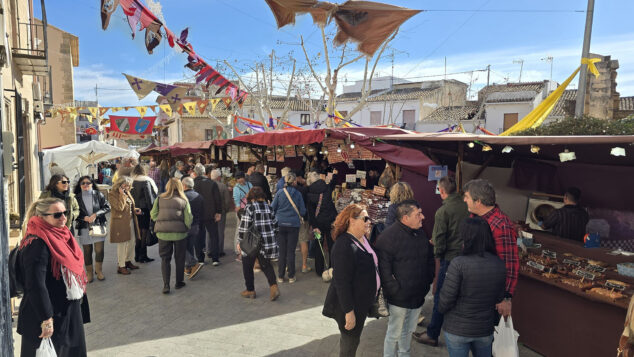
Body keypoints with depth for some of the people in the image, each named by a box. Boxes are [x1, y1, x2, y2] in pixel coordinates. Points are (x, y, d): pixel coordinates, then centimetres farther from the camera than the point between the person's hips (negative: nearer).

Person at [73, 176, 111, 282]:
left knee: (99, 250, -3)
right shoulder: (77, 198, 2)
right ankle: (89, 273, 21)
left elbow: (107, 207, 0)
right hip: (84, 228, 0)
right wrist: (85, 218, -13)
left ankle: (99, 271, 15)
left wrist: (95, 214, -12)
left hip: (98, 226, 0)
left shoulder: (98, 195, 2)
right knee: (87, 251, 7)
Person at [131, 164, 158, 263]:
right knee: (144, 232, 2)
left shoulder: (131, 182, 3)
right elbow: (149, 197, -12)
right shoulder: (146, 181, -11)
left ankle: (137, 256, 20)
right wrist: (152, 209, -6)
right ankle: (143, 256, 7)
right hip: (144, 210, -5)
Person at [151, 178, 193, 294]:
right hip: (180, 233, -1)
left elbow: (153, 215, 1)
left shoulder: (160, 198, 0)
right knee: (179, 258, 14)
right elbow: (188, 219, -7)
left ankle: (166, 285, 5)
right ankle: (179, 282, 25)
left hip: (163, 233, 1)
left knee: (165, 259, 11)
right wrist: (186, 229, 10)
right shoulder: (184, 200, -3)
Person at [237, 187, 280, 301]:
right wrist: (272, 239, 21)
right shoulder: (268, 207, 5)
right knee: (266, 265, 15)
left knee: (247, 266, 14)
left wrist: (240, 242, -4)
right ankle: (273, 286, -4)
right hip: (267, 243, 5)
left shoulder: (250, 208, -11)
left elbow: (244, 227, -13)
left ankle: (250, 290, 23)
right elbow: (275, 224, 10)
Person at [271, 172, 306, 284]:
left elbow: (272, 208, 0)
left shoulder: (279, 192, -4)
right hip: (294, 225, -1)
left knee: (281, 251, 8)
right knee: (291, 251, 6)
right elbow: (303, 211, -2)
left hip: (280, 224, 1)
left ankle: (280, 276, 15)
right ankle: (291, 276, 13)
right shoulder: (297, 193, -6)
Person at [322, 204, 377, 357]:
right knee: (350, 343, 10)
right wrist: (349, 311, -24)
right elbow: (342, 282, -28)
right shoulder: (345, 246, -28)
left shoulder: (362, 239, 2)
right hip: (351, 305, -9)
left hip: (362, 301, 9)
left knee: (352, 339, 26)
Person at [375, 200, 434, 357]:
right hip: (398, 298, -7)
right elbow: (383, 269, -21)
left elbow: (430, 258, 17)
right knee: (394, 334, 8)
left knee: (408, 331, 24)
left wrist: (428, 281, 11)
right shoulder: (388, 236, -21)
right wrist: (395, 290, -19)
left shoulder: (421, 233, 4)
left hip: (418, 296, 7)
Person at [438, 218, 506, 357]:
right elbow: (499, 299, 1)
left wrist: (441, 309, 3)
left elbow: (446, 298, -19)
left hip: (457, 329, -4)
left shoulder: (458, 264, -25)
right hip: (485, 330, 4)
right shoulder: (500, 265, -9)